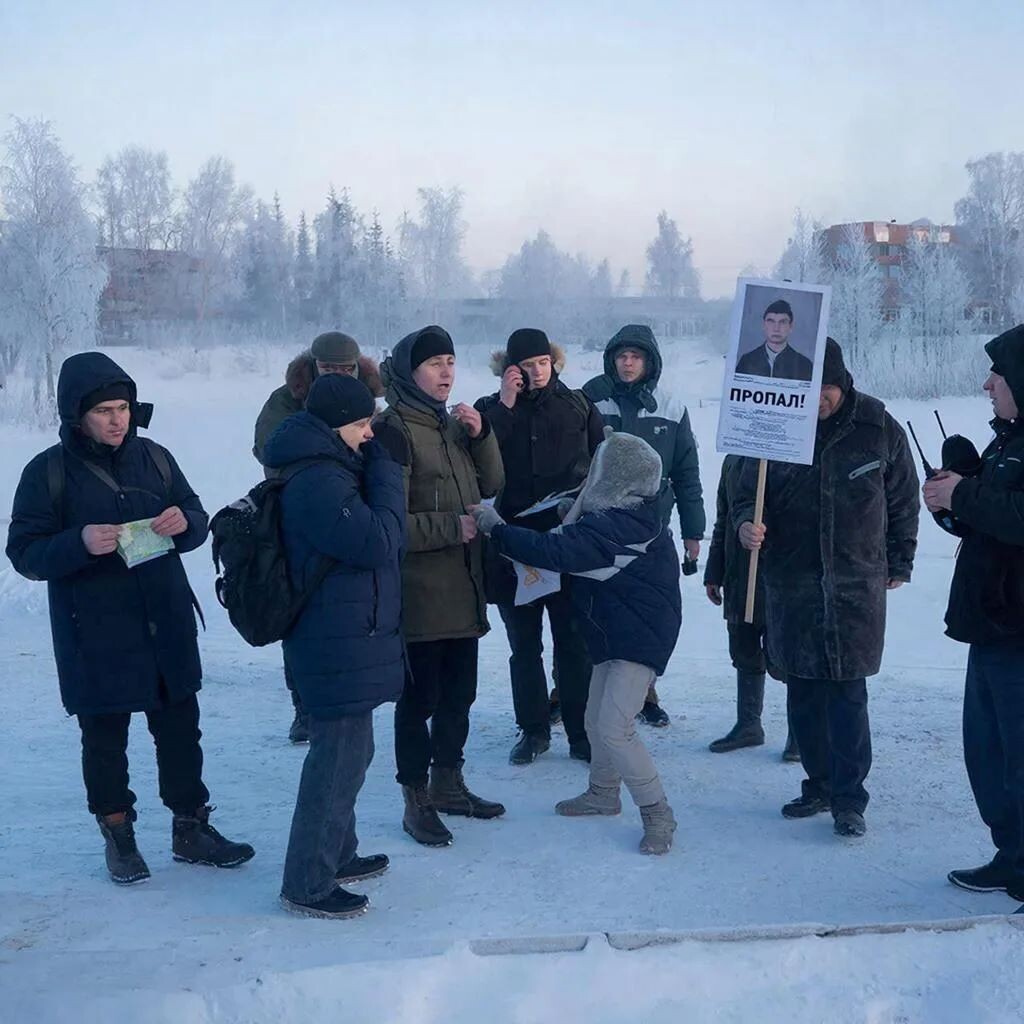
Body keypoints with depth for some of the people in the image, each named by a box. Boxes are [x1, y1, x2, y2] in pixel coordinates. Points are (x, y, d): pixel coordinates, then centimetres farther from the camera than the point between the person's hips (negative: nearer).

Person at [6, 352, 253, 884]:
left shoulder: (154, 458, 3)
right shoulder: (48, 472, -7)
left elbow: (197, 519, 10)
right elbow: (24, 552, -9)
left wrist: (185, 522, -14)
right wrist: (80, 543, -27)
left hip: (166, 625, 3)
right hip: (94, 635, -3)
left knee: (180, 727, 11)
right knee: (104, 737, 9)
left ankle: (190, 827, 26)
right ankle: (118, 835, 27)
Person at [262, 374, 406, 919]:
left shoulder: (325, 472, 12)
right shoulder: (319, 482, -22)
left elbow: (376, 540, 17)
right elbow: (378, 541, -25)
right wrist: (384, 473, -16)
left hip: (342, 642, 11)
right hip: (341, 646, -11)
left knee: (344, 752, 22)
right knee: (340, 758, -2)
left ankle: (336, 855, 37)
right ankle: (308, 884, 9)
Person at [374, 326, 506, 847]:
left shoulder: (452, 424, 12)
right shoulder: (393, 431, -13)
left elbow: (491, 486, 13)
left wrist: (480, 435, 0)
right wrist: (452, 526, -18)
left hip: (463, 588, 8)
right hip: (419, 593, -8)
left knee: (459, 693, 17)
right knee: (419, 697, 2)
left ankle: (448, 784, 33)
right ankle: (416, 801, 15)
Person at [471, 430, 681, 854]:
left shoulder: (609, 527, -25)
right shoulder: (634, 515, 7)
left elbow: (553, 551, -30)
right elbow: (575, 546, 16)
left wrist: (496, 527, -20)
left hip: (638, 639, -11)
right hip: (616, 634, 11)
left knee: (614, 728, -13)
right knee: (597, 720, 19)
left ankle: (657, 812, -2)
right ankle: (603, 792, 37)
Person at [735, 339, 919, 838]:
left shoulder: (878, 427, -3)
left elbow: (902, 499, 8)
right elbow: (747, 494, 4)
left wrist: (899, 562, 12)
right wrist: (746, 524, -18)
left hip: (856, 582, -2)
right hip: (792, 584, 2)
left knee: (847, 693, -4)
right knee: (803, 693, 8)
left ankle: (848, 798, 5)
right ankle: (820, 783, 23)